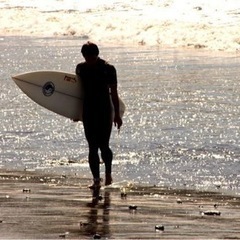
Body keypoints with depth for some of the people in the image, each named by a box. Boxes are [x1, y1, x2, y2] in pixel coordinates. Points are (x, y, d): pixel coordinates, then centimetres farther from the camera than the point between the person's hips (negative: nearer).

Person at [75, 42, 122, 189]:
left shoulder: (108, 69, -6)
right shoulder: (81, 68, 5)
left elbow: (114, 93, -3)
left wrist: (117, 114, -3)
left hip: (105, 112, -3)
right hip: (88, 112, 3)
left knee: (103, 145, -4)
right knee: (93, 147, 0)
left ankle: (108, 173, 22)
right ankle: (96, 179, 3)